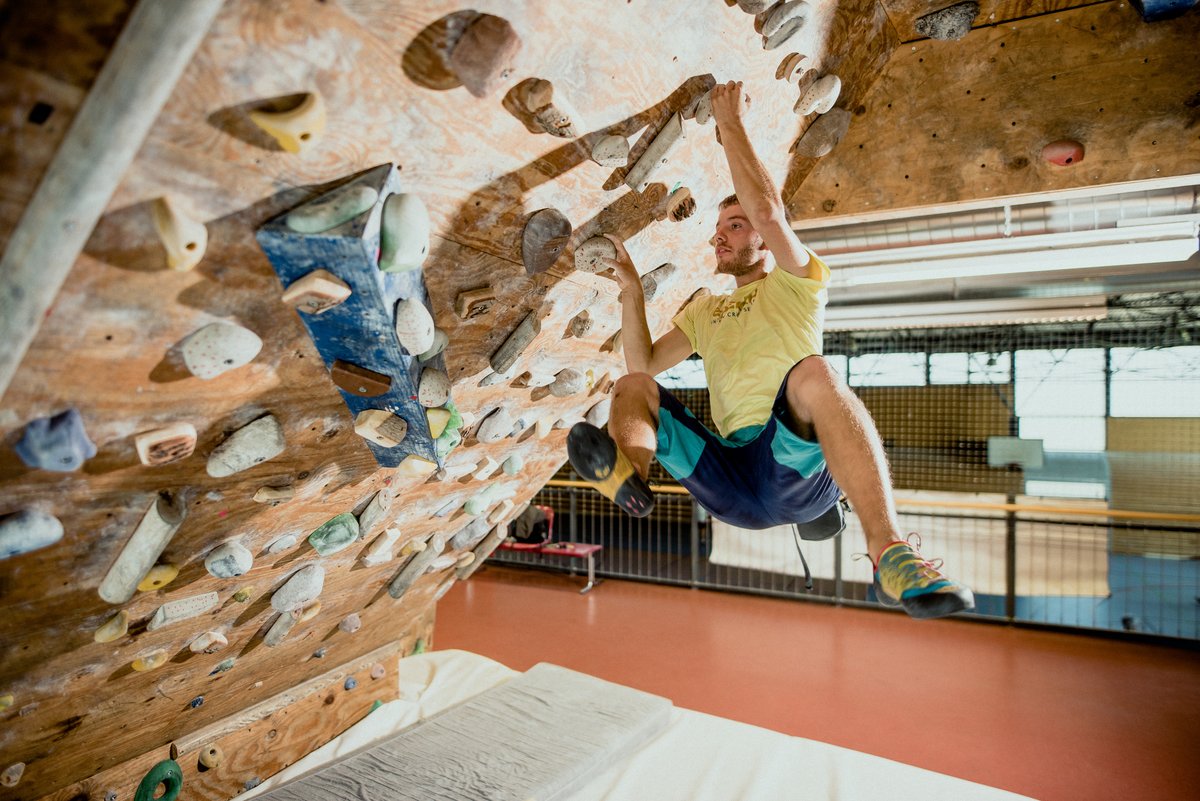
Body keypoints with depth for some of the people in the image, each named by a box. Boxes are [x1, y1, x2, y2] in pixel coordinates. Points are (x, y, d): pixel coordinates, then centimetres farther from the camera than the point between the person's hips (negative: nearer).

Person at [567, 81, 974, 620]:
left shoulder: (795, 286, 13)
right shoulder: (703, 310, 27)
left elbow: (769, 212, -7)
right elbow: (643, 365, 16)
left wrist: (731, 124, 1)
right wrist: (631, 291, 8)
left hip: (801, 471, -4)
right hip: (731, 485, 5)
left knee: (813, 371, -34)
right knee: (632, 389, -6)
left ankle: (889, 552, -46)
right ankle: (629, 475, -39)